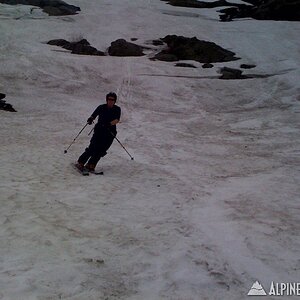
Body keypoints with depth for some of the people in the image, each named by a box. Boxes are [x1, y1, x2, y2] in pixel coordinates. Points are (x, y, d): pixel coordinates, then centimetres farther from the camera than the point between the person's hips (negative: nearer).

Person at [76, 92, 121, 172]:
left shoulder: (117, 109, 2)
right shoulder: (102, 107, 3)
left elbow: (117, 120, -12)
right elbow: (94, 115, 0)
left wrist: (109, 124, -29)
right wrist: (91, 119, -23)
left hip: (110, 133, 1)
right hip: (99, 130, -1)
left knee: (101, 150, -9)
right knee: (93, 148, -12)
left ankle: (91, 165, -5)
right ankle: (80, 163, -5)